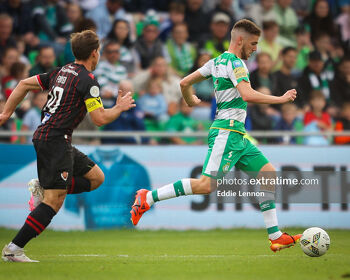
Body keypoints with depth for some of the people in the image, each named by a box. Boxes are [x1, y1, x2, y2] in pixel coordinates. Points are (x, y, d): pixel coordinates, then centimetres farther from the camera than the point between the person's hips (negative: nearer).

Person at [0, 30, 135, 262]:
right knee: (54, 201, -12)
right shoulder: (88, 80, -10)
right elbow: (100, 119, -13)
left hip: (44, 136, 9)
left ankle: (42, 189, 8)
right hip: (55, 140, -9)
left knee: (96, 177, 14)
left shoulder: (62, 72, 15)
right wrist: (119, 107, 5)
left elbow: (25, 84, 17)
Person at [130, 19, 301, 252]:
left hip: (237, 135, 11)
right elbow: (248, 95, -25)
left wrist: (190, 101, 41)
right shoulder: (235, 63, -10)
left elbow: (185, 83, 20)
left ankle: (276, 237, 4)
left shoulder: (217, 61, 17)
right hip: (228, 131, -11)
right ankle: (148, 198, -11)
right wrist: (280, 99, -15)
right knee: (207, 184, -18)